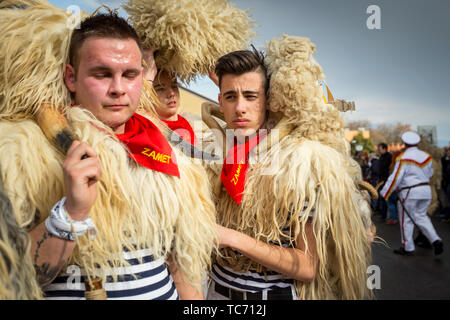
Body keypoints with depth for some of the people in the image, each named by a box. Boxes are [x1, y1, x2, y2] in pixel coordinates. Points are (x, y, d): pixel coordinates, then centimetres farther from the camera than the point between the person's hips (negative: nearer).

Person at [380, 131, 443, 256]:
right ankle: (435, 240, 5)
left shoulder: (403, 158, -13)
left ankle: (407, 248, 13)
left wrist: (384, 194, -9)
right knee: (421, 216, 19)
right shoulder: (426, 156, 6)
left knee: (406, 220, 5)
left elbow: (395, 178, -15)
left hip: (410, 192, -6)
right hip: (426, 190, 6)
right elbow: (429, 173, 18)